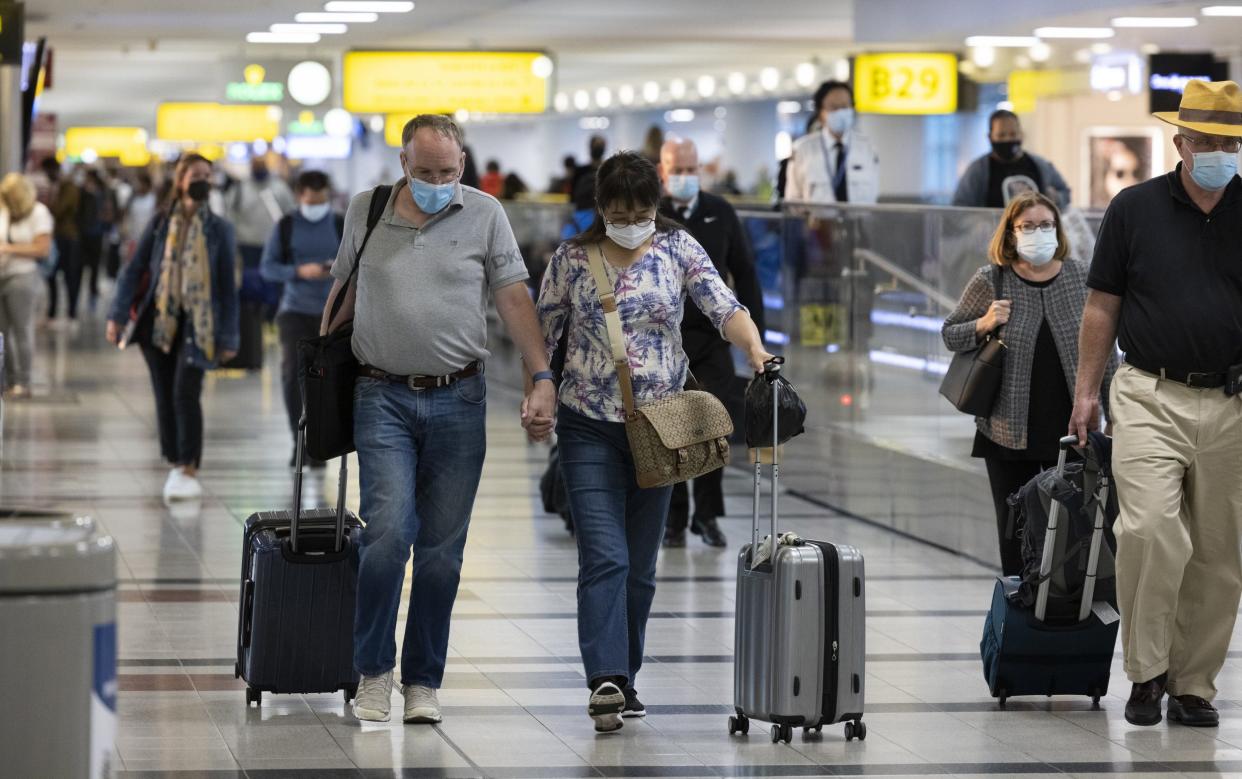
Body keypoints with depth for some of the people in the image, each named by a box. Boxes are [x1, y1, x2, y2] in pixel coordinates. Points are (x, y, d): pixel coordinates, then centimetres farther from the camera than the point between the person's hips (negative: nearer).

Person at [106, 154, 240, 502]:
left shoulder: (219, 229, 4)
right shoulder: (161, 224, 6)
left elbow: (228, 286, 5)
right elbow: (134, 269, 6)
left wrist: (228, 337, 2)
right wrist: (118, 314, -4)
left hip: (197, 324, -2)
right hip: (158, 322, 2)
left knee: (186, 394, -16)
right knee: (165, 398, 4)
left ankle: (189, 471, -15)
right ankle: (177, 465, 15)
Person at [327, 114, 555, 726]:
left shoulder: (484, 215, 3)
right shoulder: (365, 212, 7)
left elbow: (514, 298, 1)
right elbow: (341, 292, 18)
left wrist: (543, 379, -7)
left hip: (458, 400, 0)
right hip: (383, 398, 0)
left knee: (442, 549, 3)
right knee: (388, 533, -13)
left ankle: (423, 682, 13)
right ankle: (373, 670, 3)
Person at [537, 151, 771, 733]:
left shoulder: (678, 249, -1)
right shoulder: (571, 258, -1)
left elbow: (723, 306, -12)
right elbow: (543, 333, 6)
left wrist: (756, 351, -30)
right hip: (589, 428, -2)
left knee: (640, 564, 10)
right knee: (604, 557, -14)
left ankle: (624, 679, 21)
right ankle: (606, 681, -22)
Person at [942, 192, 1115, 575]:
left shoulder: (1082, 278, 2)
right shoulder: (989, 283, -2)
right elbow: (950, 334, 8)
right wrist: (984, 324, -13)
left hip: (1071, 428, 0)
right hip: (1010, 429, 0)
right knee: (1015, 526, 6)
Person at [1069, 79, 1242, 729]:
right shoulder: (1135, 208, 2)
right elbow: (1103, 305, 7)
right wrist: (1085, 391, 4)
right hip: (1151, 399, -2)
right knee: (1150, 531, -17)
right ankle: (1147, 672, -3)